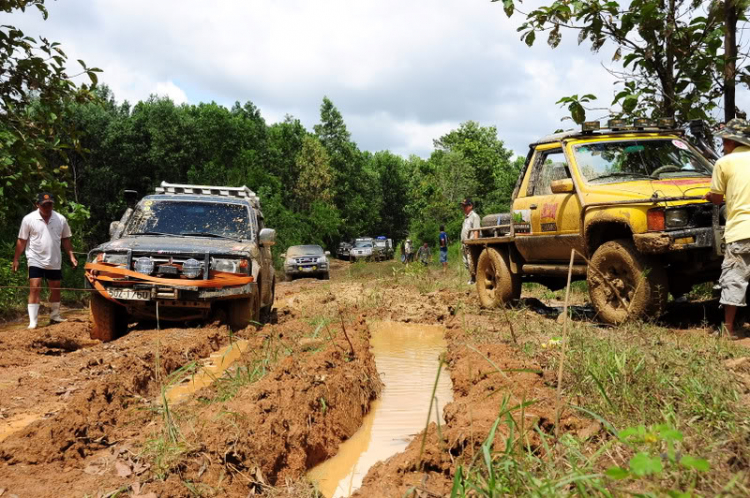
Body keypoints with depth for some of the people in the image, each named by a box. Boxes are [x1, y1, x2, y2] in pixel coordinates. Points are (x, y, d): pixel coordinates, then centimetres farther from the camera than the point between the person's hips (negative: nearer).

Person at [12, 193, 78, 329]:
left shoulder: (61, 219, -2)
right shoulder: (29, 219, -8)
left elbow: (65, 239, 7)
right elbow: (22, 241, -2)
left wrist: (71, 256, 0)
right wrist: (16, 259, -3)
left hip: (54, 262, 3)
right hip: (36, 261, -3)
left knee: (56, 289, 13)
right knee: (34, 289, -10)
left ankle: (55, 316, 30)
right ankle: (32, 322, -9)